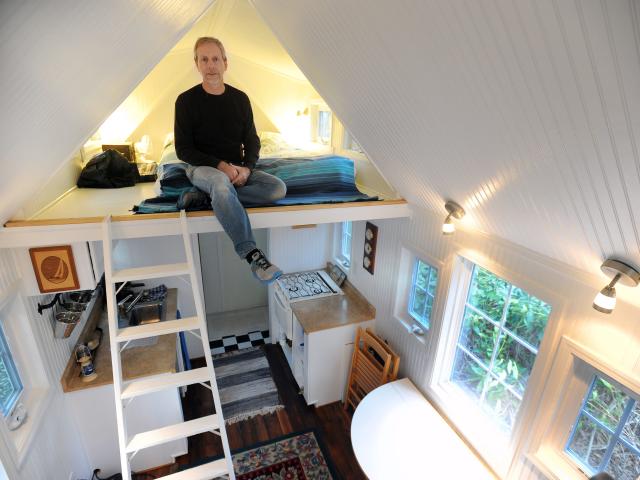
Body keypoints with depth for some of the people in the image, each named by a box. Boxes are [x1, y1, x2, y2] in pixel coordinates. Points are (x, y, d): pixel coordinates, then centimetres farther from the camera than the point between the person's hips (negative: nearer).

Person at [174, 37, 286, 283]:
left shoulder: (240, 98, 5)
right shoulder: (186, 101, -4)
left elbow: (252, 141, 7)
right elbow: (183, 149, -5)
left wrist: (246, 168, -13)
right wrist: (220, 165, -19)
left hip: (237, 169, 4)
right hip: (203, 167, -4)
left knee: (279, 188, -21)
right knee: (221, 182, -41)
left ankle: (213, 196, -21)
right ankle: (252, 255, -42)